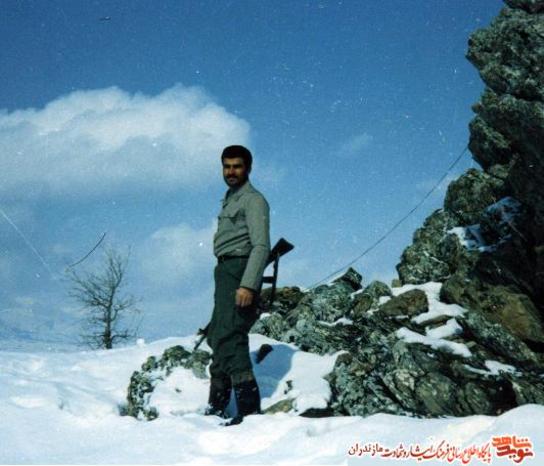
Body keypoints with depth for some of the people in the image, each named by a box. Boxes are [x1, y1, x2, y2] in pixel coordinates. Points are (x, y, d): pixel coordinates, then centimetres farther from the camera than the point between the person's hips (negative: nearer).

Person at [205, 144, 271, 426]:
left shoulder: (253, 200, -6)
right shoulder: (229, 200, 23)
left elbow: (261, 246, -16)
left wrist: (248, 285, -26)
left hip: (240, 272, -10)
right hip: (224, 271, 10)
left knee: (230, 336, -20)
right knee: (217, 337, 15)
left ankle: (249, 406, -25)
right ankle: (217, 405, 25)